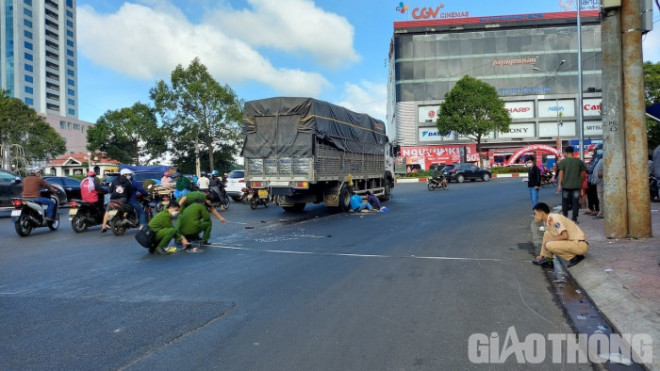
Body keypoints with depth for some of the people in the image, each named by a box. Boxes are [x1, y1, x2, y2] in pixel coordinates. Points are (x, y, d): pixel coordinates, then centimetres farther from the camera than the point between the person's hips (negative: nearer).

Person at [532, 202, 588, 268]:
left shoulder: (554, 218, -19)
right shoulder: (547, 222, 9)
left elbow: (565, 236, -27)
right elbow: (547, 239, 15)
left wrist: (549, 240, -13)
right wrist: (541, 255, 12)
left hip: (580, 245, -9)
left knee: (550, 245, -23)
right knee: (547, 234, 7)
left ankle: (575, 257, -8)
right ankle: (547, 260, 8)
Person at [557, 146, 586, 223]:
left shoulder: (563, 161, -4)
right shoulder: (579, 161, 4)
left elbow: (561, 173, -8)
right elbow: (582, 173, 7)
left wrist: (559, 185, -7)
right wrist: (581, 183, 18)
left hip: (566, 185, -1)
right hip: (576, 185, 2)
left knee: (565, 202, 10)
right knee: (575, 202, 6)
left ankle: (565, 217, 14)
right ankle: (574, 218, 4)